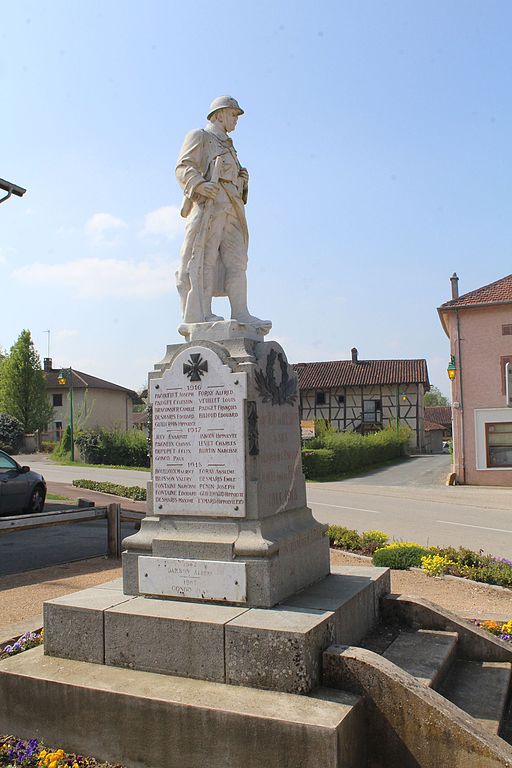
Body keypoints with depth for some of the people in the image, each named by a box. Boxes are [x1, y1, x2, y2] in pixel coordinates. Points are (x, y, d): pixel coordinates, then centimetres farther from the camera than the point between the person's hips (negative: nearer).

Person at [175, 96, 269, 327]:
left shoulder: (227, 147, 34)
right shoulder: (199, 136, 11)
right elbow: (183, 168, -3)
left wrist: (242, 178, 10)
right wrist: (200, 185, -23)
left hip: (230, 208, 8)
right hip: (207, 205, -8)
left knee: (236, 260, -3)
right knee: (203, 259, -12)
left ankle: (240, 313, -6)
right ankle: (199, 315, -15)